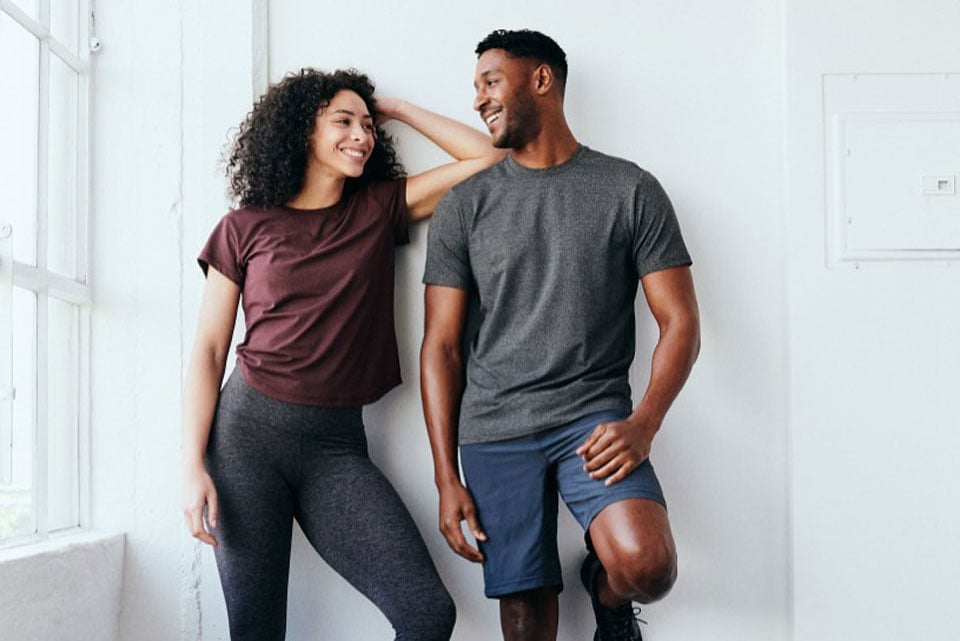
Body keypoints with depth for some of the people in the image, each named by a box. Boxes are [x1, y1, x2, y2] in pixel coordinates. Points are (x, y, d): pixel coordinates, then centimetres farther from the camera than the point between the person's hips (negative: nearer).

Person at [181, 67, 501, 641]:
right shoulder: (244, 228, 6)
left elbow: (486, 156, 9)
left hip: (337, 443, 2)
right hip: (248, 430, -1)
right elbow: (209, 349, 3)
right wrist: (193, 467, -6)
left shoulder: (379, 209, 11)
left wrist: (398, 110, 14)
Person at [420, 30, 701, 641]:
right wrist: (447, 479, 0)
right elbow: (442, 345, 6)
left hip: (595, 415, -1)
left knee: (646, 566, -22)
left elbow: (680, 321, 2)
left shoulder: (631, 189, 4)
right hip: (495, 429, 2)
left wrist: (642, 425, -14)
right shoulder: (465, 204, 8)